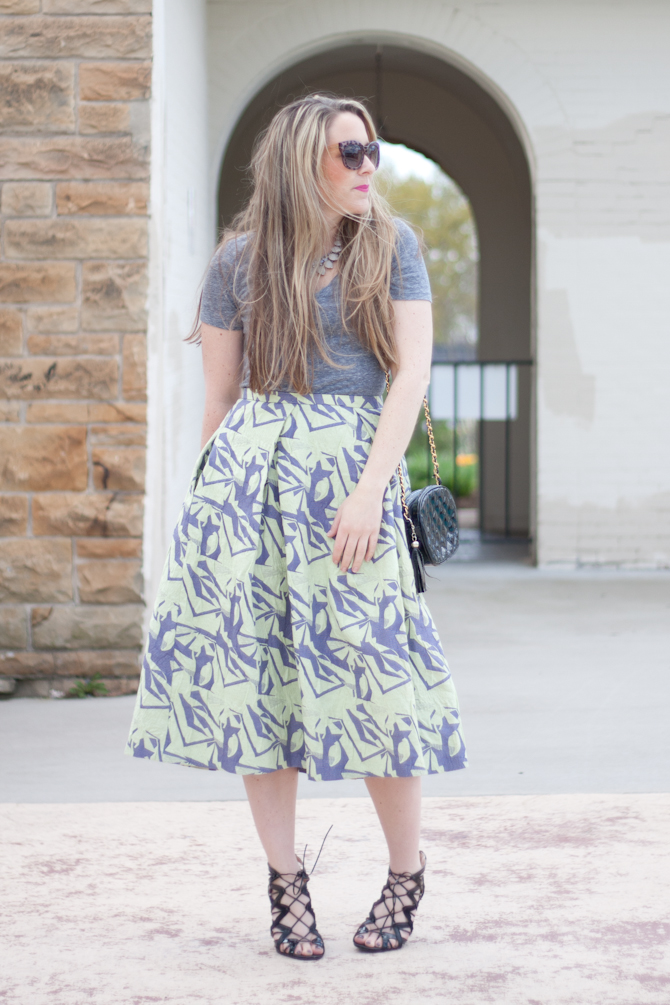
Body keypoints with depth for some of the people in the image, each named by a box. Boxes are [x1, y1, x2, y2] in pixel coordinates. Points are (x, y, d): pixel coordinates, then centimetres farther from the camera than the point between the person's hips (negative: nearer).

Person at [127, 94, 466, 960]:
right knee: (253, 664, 0)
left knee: (366, 667, -6)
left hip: (349, 466, -1)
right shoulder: (241, 259, 9)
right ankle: (284, 880, 13)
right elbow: (219, 396, 12)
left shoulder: (390, 247, 7)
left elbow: (412, 373, -1)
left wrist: (369, 489, -12)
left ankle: (407, 873, 13)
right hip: (247, 470, 1)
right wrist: (213, 493, 11)